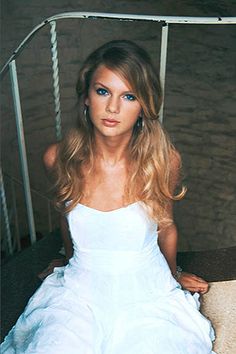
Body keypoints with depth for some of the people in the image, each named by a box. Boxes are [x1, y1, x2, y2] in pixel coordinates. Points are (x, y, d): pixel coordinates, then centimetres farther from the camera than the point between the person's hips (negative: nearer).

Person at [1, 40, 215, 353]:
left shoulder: (164, 160, -15)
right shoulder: (58, 158, -11)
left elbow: (165, 227, 4)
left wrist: (175, 276, 19)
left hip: (148, 294, 0)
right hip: (79, 292, 1)